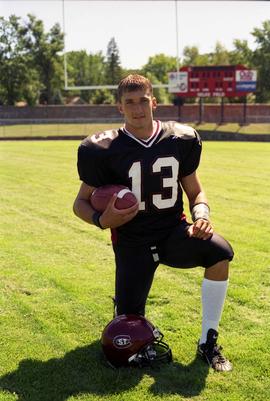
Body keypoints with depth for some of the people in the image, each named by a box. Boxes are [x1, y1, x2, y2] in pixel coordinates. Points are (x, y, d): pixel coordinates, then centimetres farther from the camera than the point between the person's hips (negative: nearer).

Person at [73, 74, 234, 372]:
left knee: (220, 251, -30)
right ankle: (126, 303, 40)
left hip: (174, 233, 2)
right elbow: (81, 202, 0)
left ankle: (208, 341, -13)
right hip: (132, 241, -1)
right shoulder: (104, 150, -10)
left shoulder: (181, 140, -2)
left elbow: (195, 191, 9)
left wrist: (200, 216, -12)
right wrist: (102, 220, -22)